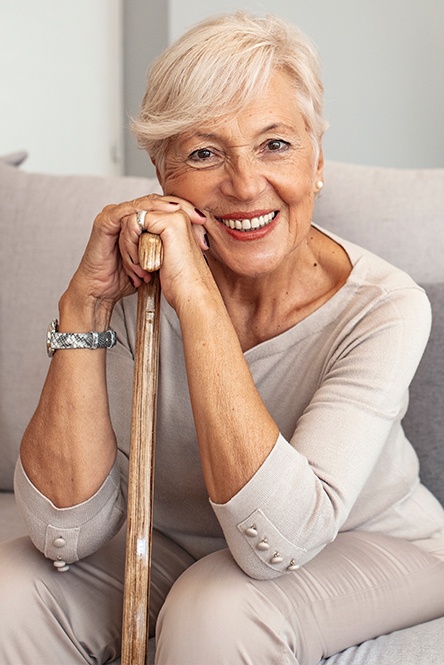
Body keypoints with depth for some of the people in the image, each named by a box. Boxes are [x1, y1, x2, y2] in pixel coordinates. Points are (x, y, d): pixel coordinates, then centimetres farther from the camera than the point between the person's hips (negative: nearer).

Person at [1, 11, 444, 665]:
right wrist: (84, 304, -28)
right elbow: (69, 531, -20)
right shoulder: (139, 290, -15)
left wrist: (197, 296, -36)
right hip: (176, 546, 3)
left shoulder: (383, 307, -23)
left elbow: (278, 538, -34)